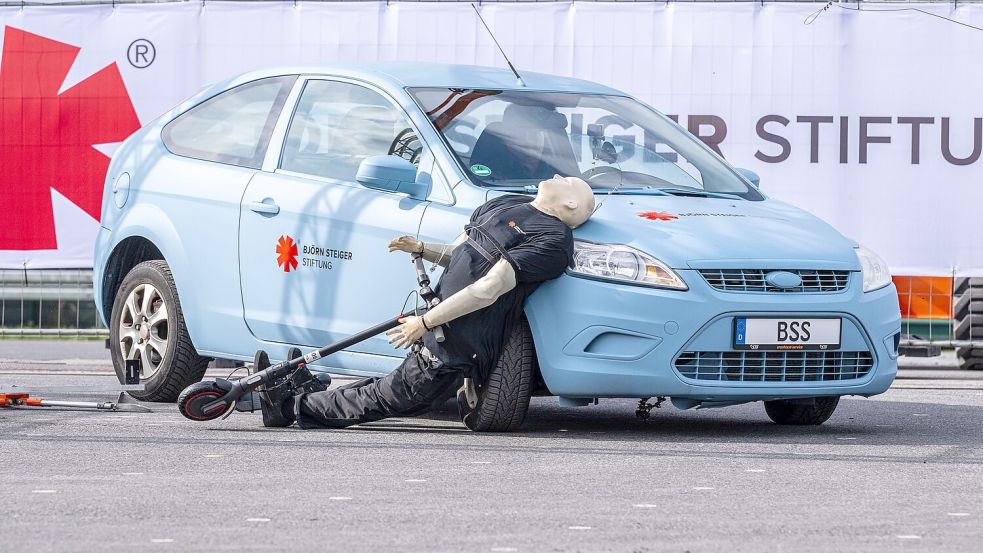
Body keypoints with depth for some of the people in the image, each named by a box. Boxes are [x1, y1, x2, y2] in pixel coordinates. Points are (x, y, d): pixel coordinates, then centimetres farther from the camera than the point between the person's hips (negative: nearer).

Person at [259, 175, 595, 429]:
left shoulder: (551, 239, -16)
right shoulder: (503, 205, 15)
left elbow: (489, 290, -22)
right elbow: (456, 256, 24)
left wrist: (426, 321, -22)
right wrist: (421, 250, 2)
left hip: (457, 348, -7)